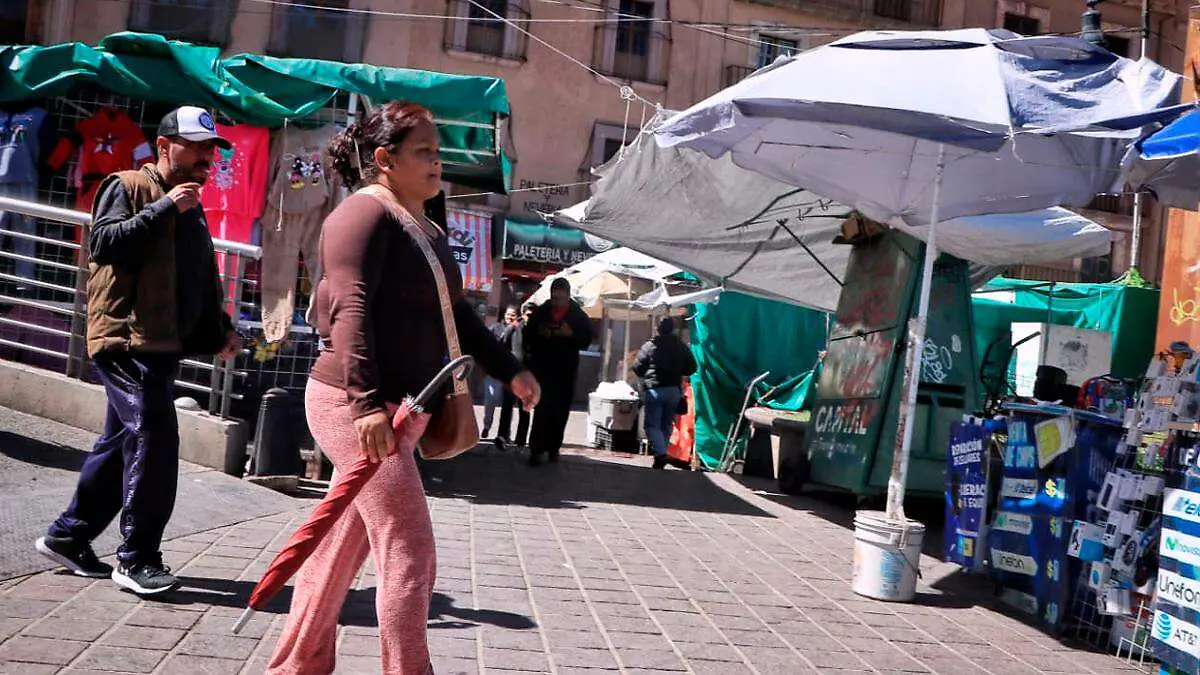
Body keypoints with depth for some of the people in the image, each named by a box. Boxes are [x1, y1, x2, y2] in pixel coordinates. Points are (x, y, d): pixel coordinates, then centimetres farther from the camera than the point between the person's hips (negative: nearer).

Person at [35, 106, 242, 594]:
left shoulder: (192, 210, 22)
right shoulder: (128, 187, -3)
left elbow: (203, 283, 27)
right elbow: (102, 243, -19)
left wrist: (221, 331, 17)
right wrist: (163, 208, -18)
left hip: (163, 346, 9)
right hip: (127, 339, -9)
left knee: (121, 444, 13)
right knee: (154, 440, -15)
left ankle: (68, 536, 24)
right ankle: (137, 558, -8)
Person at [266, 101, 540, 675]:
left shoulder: (428, 230, 19)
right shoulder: (365, 213, -10)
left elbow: (456, 314, 27)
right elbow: (351, 309, -22)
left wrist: (509, 371, 23)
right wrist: (367, 401, -30)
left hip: (400, 409, 9)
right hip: (356, 406, -9)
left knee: (342, 546, 15)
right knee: (409, 551, -10)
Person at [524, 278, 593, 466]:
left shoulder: (579, 315, 2)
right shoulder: (540, 312, 1)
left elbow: (586, 340, 0)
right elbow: (528, 336, 4)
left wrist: (571, 333, -18)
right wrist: (540, 333, -16)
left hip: (566, 371, 2)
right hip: (542, 369, -2)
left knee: (560, 412, 8)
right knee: (542, 409, -11)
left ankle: (554, 447, 20)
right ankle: (536, 450, -9)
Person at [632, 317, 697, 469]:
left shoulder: (649, 346, -8)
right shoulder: (681, 346, 2)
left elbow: (637, 368, -8)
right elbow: (691, 368, 6)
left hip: (654, 390, -3)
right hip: (674, 390, 4)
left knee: (652, 424, 0)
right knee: (667, 424, 14)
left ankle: (660, 453, -18)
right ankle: (661, 453, 17)